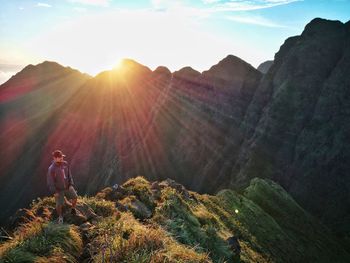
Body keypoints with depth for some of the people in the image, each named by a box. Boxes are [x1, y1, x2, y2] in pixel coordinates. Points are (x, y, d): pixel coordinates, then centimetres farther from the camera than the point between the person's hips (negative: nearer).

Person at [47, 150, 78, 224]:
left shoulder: (65, 164, -13)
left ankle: (73, 210, 39)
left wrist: (71, 185, -5)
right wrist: (54, 192, -16)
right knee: (59, 204, 6)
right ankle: (60, 216, 35)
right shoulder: (51, 169, -28)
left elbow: (69, 174, -1)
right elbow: (50, 181, -20)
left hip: (67, 186, 4)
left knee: (75, 197, 11)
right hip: (58, 189, -4)